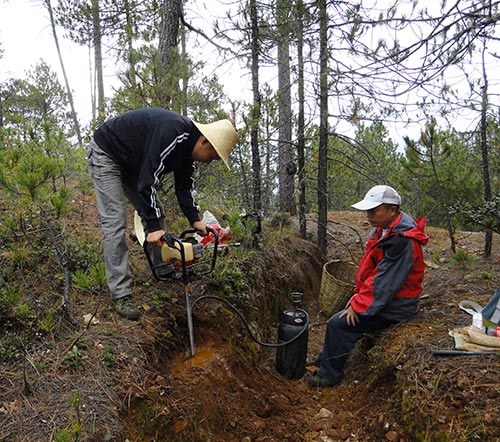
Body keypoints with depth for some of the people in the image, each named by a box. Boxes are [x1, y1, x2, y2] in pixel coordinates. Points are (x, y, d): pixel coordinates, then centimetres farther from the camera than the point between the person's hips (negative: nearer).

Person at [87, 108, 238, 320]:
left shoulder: (187, 145, -5)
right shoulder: (172, 133, -34)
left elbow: (184, 186, 1)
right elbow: (149, 179, -36)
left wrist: (195, 220, -9)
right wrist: (153, 227, -35)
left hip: (131, 162, 9)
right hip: (105, 154, -9)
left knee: (155, 212, 7)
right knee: (115, 223, -14)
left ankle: (164, 271, 21)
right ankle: (121, 295, -10)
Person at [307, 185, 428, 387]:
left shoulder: (401, 241, -28)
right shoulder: (382, 230, 3)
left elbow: (384, 282, -26)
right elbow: (369, 267, 11)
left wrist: (359, 306, -18)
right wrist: (359, 294, 6)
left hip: (394, 305, -10)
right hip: (380, 294, 10)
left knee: (338, 324, -12)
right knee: (339, 315, 15)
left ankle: (329, 374, 7)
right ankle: (324, 362, 29)